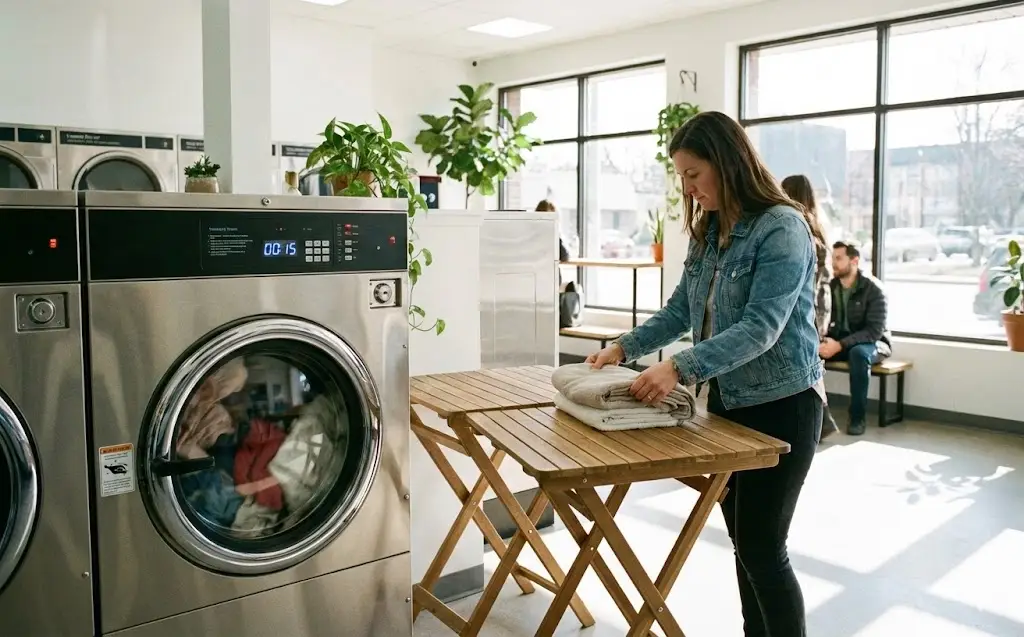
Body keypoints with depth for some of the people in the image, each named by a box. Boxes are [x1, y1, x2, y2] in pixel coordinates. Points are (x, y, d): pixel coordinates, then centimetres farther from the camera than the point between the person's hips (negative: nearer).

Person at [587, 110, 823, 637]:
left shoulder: (782, 228, -17)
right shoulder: (708, 230, 8)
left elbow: (762, 326, -27)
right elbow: (681, 310, 13)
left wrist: (681, 368, -35)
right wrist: (625, 348, 1)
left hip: (781, 404, -8)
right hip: (726, 399, 8)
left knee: (762, 546, -4)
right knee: (742, 539, 15)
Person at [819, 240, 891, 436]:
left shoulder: (873, 288, -15)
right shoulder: (830, 287, 1)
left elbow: (875, 330, -22)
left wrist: (840, 345, -33)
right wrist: (821, 339, -24)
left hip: (872, 342, -4)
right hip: (839, 340, 5)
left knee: (858, 353, -39)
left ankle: (857, 417, -26)